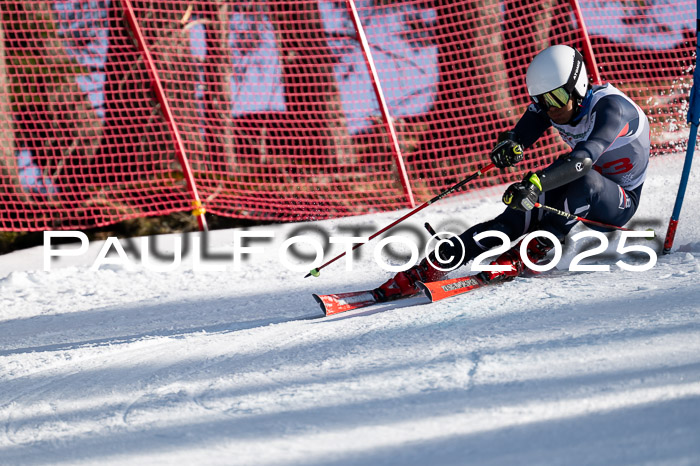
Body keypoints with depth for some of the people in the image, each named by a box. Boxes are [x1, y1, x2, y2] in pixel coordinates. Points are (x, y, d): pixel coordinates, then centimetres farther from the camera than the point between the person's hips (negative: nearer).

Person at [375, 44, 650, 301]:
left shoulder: (610, 107, -29)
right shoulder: (549, 105, -9)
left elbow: (585, 158, -43)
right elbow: (519, 138, -19)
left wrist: (535, 184, -56)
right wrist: (509, 145, -45)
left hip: (621, 201, -5)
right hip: (579, 193, 5)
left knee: (586, 181, -38)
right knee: (517, 218, -20)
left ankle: (525, 256, -29)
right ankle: (428, 269, -24)